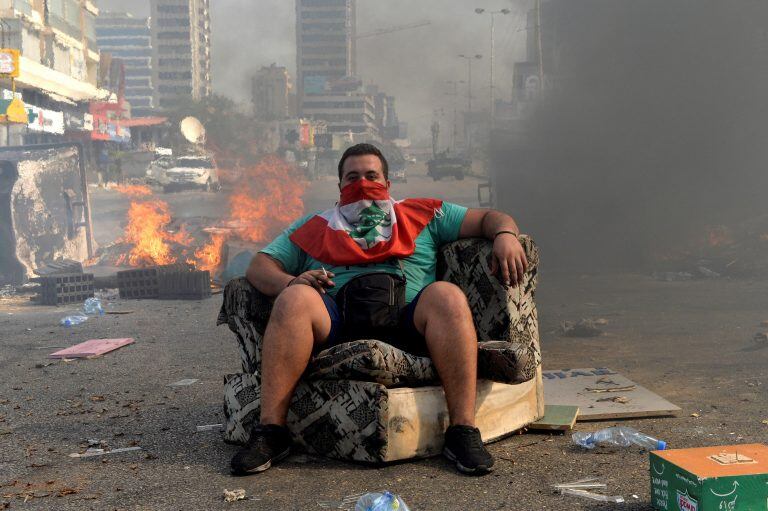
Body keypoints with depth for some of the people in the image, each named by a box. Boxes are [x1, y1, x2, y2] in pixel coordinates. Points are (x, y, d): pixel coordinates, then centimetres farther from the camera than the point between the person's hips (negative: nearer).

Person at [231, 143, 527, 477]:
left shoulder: (422, 214, 29)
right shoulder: (314, 227, 29)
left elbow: (489, 218, 25)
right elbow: (259, 267, 20)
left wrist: (505, 234, 0)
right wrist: (291, 282, -3)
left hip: (406, 321, 0)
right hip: (336, 323, 1)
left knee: (447, 295, -31)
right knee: (296, 298, -29)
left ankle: (462, 430, -32)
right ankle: (271, 430, -29)